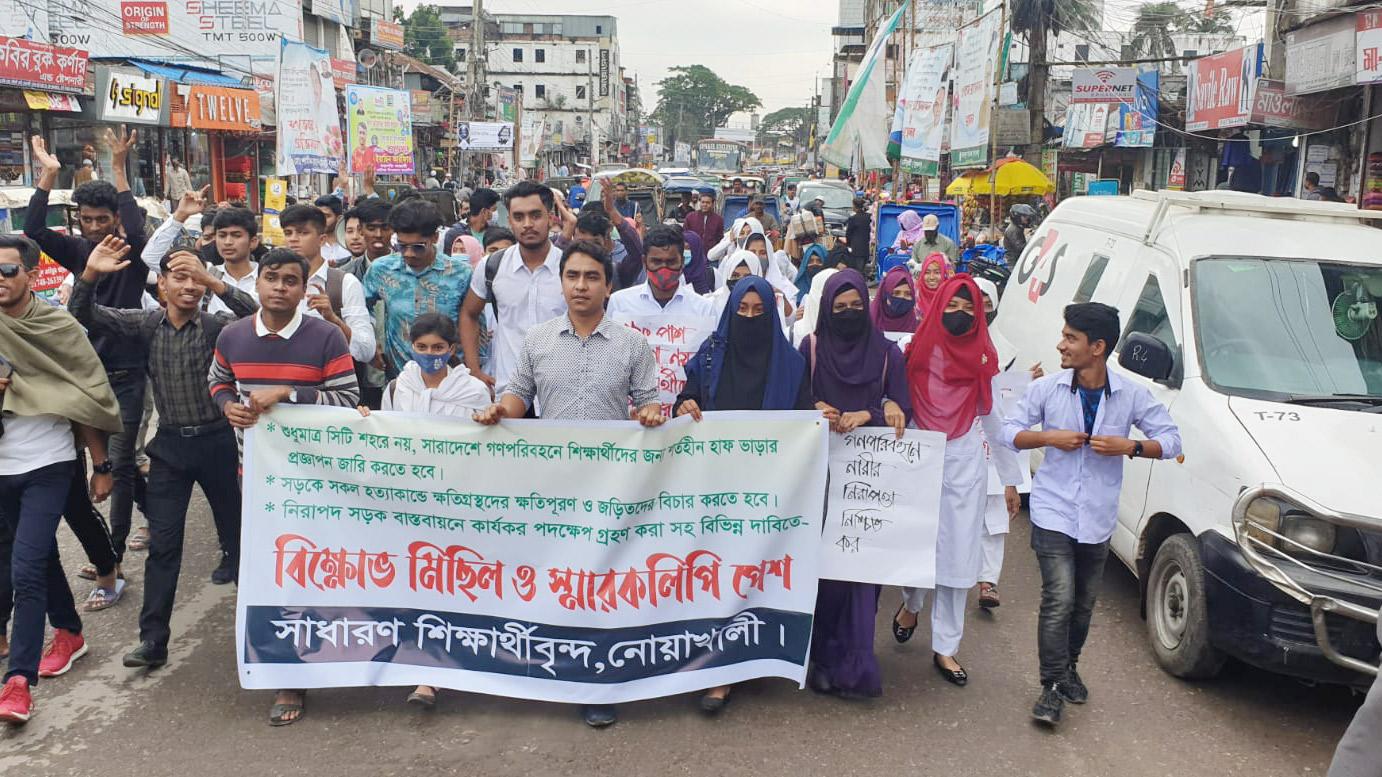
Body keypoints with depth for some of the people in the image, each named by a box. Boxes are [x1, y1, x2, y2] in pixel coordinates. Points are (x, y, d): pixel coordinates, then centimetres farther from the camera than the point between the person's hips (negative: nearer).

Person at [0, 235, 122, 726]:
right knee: (40, 558, 18)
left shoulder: (59, 327, -6)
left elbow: (85, 397, -1)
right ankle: (69, 633, 38)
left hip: (46, 466, -4)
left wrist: (101, 466, 0)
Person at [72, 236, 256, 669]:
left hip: (217, 440, -2)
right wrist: (90, 275, -19)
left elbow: (255, 315, -24)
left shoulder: (216, 326, -5)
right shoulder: (146, 326, 3)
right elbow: (84, 317, -2)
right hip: (170, 444, 2)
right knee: (163, 543, 3)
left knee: (235, 530, 10)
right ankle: (153, 638, 8)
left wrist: (212, 281, -35)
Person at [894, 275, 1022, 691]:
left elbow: (995, 419, 9)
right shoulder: (919, 351, 0)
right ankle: (911, 603, 36)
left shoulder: (982, 359, 5)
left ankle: (945, 648, 13)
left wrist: (1011, 478, 11)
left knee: (958, 555, 2)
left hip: (964, 464, 1)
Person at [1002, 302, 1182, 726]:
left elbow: (1171, 439, 0)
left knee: (1084, 603, 15)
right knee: (1059, 599, -12)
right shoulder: (1047, 389, -4)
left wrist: (1129, 447, -17)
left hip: (1098, 517, 2)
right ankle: (1052, 687, 0)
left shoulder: (1131, 395, -4)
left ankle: (1069, 667, 39)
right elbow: (1010, 432, 2)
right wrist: (1050, 438, -16)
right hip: (1053, 512, -2)